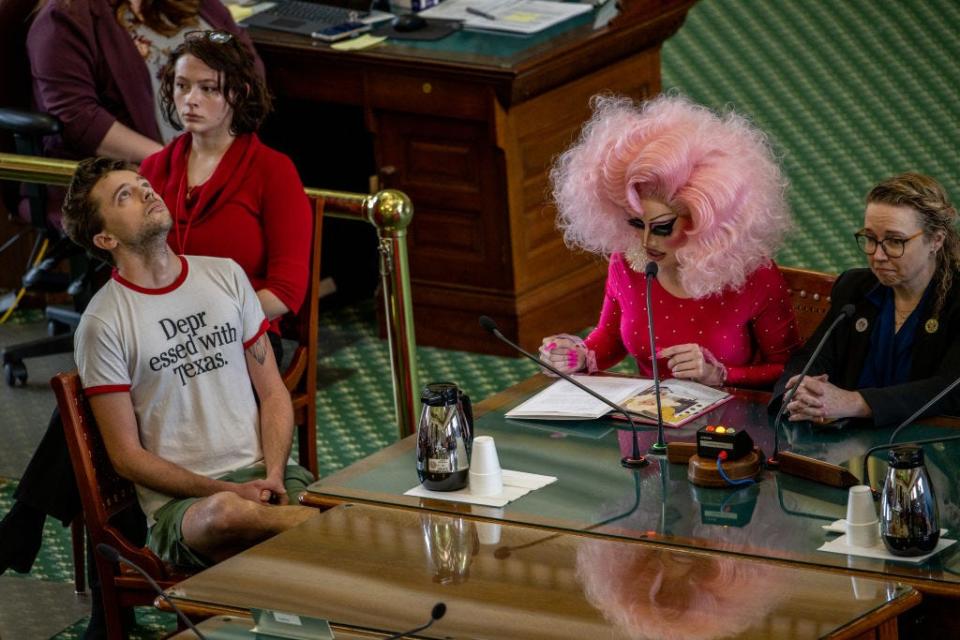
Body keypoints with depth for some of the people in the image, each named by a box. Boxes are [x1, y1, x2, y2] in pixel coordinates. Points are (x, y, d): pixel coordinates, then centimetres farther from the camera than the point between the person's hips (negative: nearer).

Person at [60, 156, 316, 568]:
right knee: (227, 513, -40)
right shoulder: (102, 323, -2)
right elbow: (127, 456, -1)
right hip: (180, 502, -3)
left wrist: (273, 475, -4)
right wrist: (226, 491, -12)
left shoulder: (226, 275, 14)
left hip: (264, 473, 3)